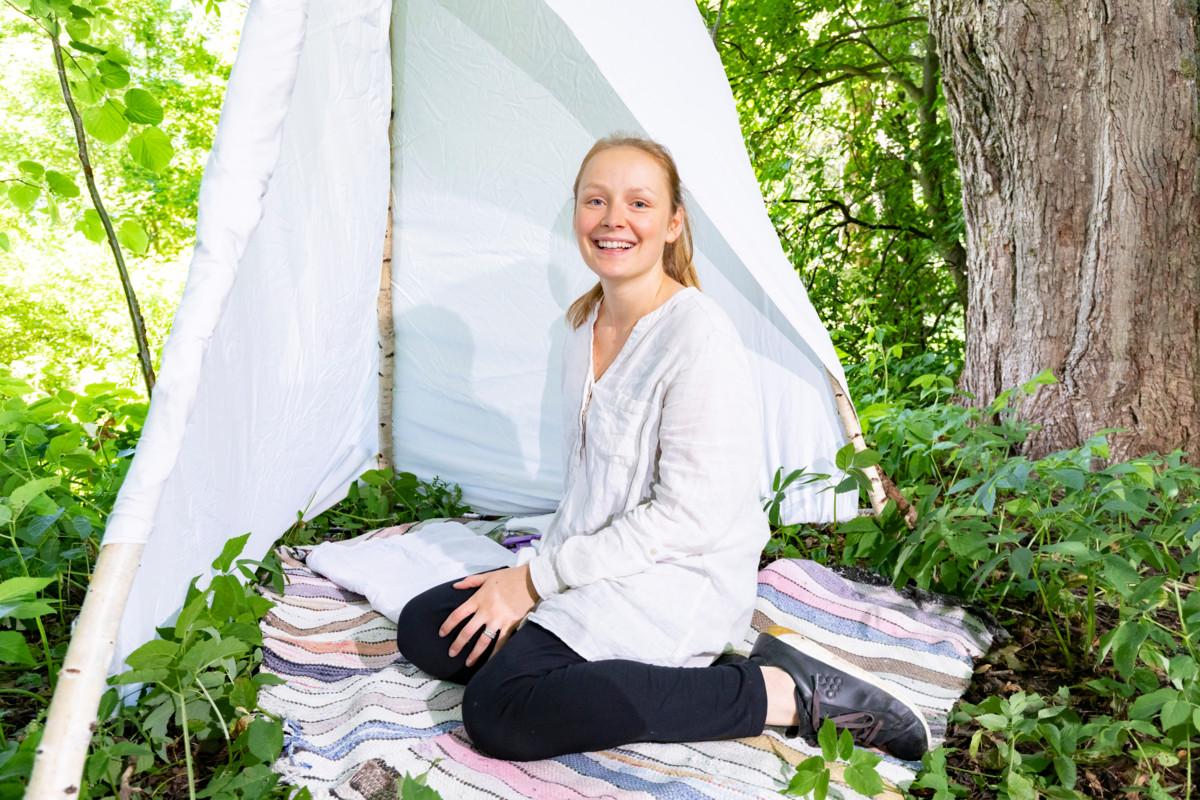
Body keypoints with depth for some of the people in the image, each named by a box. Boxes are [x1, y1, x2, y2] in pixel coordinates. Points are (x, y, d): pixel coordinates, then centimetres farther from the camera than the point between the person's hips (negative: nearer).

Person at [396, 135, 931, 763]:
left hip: (677, 582, -9)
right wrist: (536, 575, 4)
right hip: (591, 568, 9)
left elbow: (687, 517, -21)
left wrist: (537, 578, -15)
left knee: (499, 714, -25)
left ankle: (786, 691, -16)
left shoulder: (699, 338, -19)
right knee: (422, 630, 4)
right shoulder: (582, 325, 8)